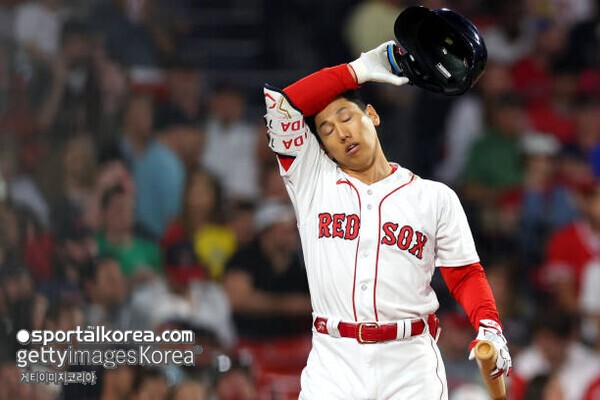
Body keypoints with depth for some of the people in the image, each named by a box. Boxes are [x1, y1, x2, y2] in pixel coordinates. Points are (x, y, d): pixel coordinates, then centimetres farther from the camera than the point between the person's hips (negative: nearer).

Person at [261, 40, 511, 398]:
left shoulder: (435, 198, 12)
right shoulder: (313, 183, 11)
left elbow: (465, 274, 11)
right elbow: (280, 104, 4)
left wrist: (488, 326, -8)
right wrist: (359, 71, 8)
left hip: (411, 367, 0)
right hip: (334, 365, 0)